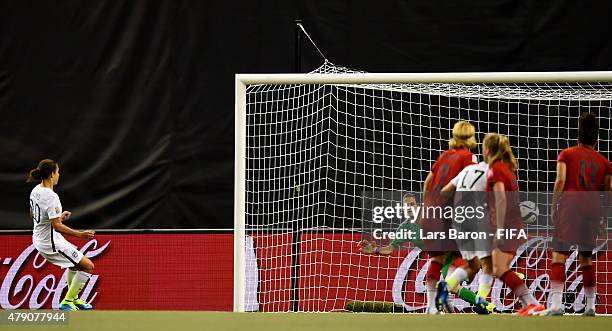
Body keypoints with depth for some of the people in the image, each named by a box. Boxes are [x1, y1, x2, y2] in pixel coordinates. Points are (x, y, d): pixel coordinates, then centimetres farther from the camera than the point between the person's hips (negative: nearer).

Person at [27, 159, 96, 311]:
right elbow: (57, 226, -28)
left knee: (75, 263, 28)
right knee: (87, 266, -1)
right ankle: (67, 302, 4)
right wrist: (80, 234, -32)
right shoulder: (51, 197, -26)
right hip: (51, 242, -10)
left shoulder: (36, 191, 2)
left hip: (39, 239, 10)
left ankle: (73, 298, 37)